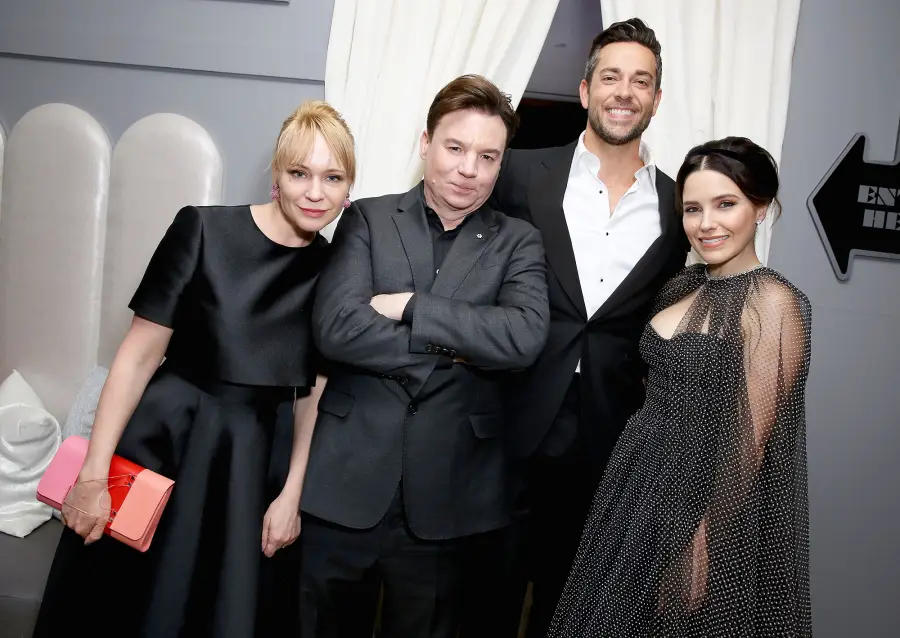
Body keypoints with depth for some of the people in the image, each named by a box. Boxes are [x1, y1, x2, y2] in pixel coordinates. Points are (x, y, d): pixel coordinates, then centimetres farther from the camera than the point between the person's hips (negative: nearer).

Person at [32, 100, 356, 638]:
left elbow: (314, 394, 5)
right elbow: (140, 353, -10)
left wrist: (292, 495, 4)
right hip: (156, 441, -2)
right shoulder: (204, 229, -10)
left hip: (243, 462, 2)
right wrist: (94, 473, -11)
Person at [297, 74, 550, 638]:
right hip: (347, 485, 0)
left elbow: (525, 337, -13)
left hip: (444, 496, 1)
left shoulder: (517, 243, 5)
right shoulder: (368, 219, 4)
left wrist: (410, 306, -13)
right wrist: (451, 349, -11)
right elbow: (336, 327, -12)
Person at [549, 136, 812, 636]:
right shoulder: (685, 286, 7)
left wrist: (704, 547, -17)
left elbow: (751, 441, -18)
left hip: (704, 501, -7)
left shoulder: (772, 300, -16)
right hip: (640, 484, 7)